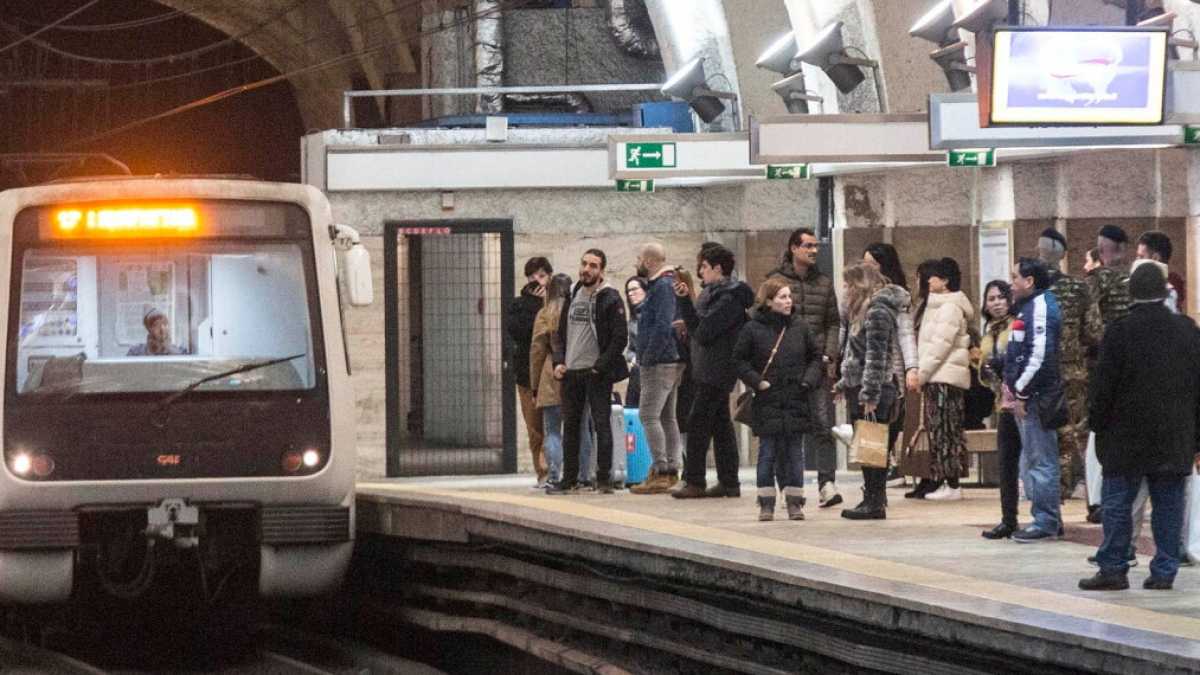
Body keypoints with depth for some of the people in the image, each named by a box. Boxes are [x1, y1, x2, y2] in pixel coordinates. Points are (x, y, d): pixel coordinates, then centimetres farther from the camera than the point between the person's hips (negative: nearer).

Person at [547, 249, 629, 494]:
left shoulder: (610, 298, -7)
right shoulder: (572, 295, 12)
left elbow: (620, 337, -11)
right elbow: (561, 332, 17)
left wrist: (600, 366, -15)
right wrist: (558, 361, 3)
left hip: (597, 373, -6)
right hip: (570, 372, 6)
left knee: (601, 424, -4)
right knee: (570, 425, 10)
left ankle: (604, 478, -1)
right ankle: (569, 478, 16)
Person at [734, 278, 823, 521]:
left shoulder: (799, 326, 4)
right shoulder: (753, 328, -4)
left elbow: (815, 355, 13)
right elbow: (739, 360, 2)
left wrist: (809, 379, -2)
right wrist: (756, 382, -8)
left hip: (796, 401, 2)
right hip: (767, 402, -2)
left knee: (795, 454, 4)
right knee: (767, 453, 2)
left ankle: (795, 501, 10)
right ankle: (766, 503, 7)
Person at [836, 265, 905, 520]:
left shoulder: (877, 313, -13)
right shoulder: (863, 310, 18)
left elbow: (876, 357, -19)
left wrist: (869, 395, -22)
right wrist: (844, 384, 25)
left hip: (875, 385, -10)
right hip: (860, 388, 10)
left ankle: (874, 502, -4)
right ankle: (873, 500, 13)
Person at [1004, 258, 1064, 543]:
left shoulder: (1041, 306, -14)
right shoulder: (1029, 306, 18)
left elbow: (1041, 354, -22)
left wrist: (1021, 391, -20)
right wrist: (1010, 383, 11)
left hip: (1036, 398, -11)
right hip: (1027, 395, 11)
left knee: (1040, 460, -6)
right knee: (1032, 460, 15)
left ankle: (1046, 522, -3)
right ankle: (1049, 520, 21)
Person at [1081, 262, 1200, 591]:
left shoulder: (1120, 332, -10)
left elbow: (1104, 387, -8)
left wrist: (1098, 426, 3)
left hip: (1126, 439, -3)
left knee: (1117, 505, 3)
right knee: (1168, 504, 7)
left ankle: (1113, 569, 3)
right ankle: (1164, 572, 6)